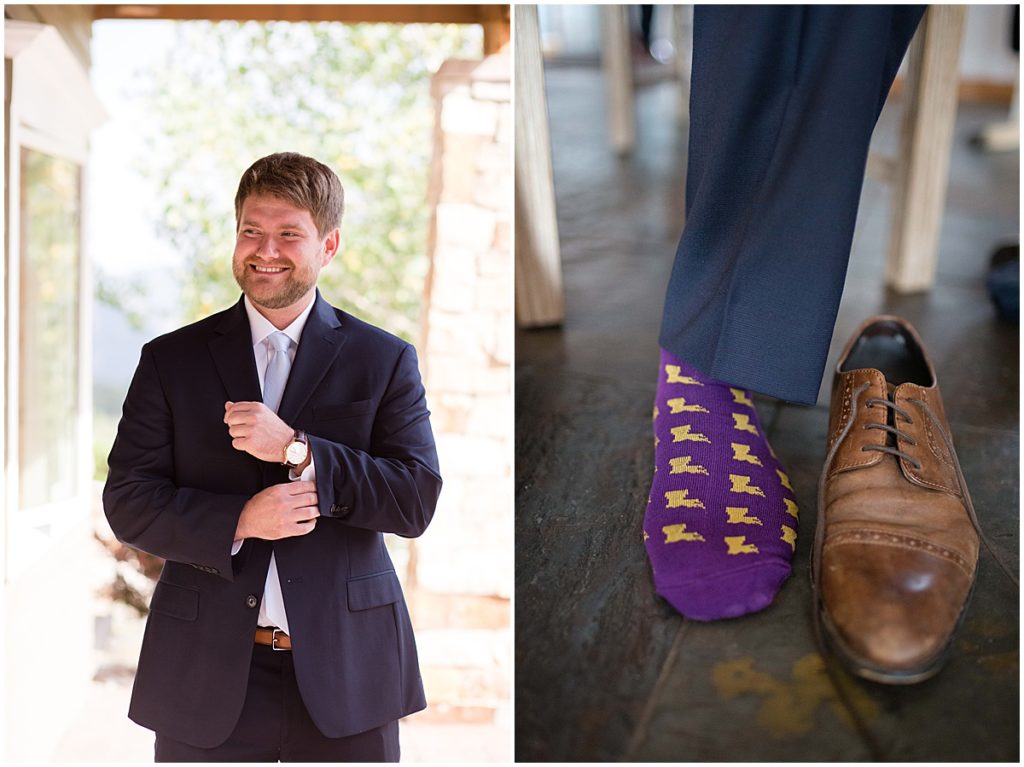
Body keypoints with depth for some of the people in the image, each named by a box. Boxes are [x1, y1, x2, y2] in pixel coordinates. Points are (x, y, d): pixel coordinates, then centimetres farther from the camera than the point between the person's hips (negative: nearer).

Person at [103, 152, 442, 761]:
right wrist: (238, 520, -15)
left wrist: (297, 450, -16)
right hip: (208, 674, 1)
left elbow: (417, 501, -5)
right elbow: (127, 503, 1)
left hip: (344, 669, 0)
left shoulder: (385, 360, 2)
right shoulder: (172, 359, 5)